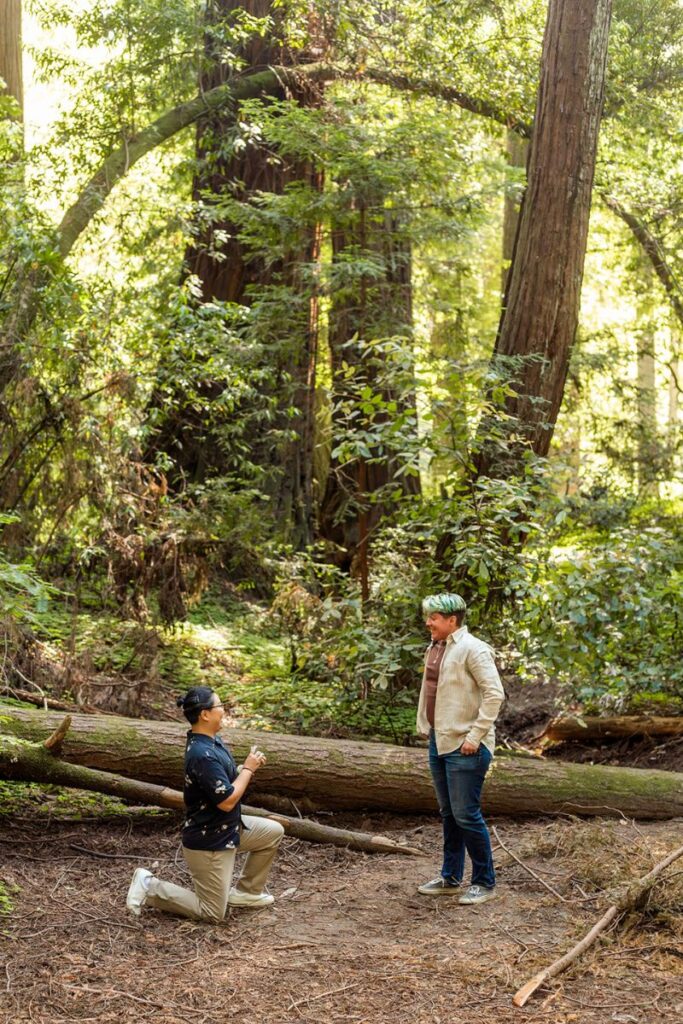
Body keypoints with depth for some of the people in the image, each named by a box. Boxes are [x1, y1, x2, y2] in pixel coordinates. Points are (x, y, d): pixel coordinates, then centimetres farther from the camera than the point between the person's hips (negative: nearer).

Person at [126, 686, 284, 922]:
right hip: (208, 842, -9)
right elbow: (227, 801, -27)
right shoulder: (202, 755, -30)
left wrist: (248, 766, -5)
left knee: (273, 832, 14)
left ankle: (246, 892, 23)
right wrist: (248, 769, -16)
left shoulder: (212, 741, 1)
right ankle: (150, 887, 5)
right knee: (213, 913, 0)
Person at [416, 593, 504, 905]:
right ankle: (450, 878, 27)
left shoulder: (472, 649, -15)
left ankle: (484, 883, 8)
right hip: (439, 741, 9)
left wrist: (475, 736, -20)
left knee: (466, 815, -5)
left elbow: (494, 694, -19)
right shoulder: (435, 648, 12)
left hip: (465, 746, -9)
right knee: (448, 814, 16)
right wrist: (428, 728, 16)